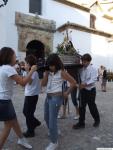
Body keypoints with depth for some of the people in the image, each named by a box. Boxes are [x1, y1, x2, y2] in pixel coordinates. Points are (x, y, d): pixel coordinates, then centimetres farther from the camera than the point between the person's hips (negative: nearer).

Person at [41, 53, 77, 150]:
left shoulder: (61, 72, -11)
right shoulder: (49, 72, 8)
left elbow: (73, 82, -13)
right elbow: (43, 84, 4)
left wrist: (66, 93, -8)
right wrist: (46, 73, -5)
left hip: (56, 98, -8)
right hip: (48, 97, 8)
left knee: (52, 120, -3)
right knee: (46, 118, 23)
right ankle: (54, 132, 50)